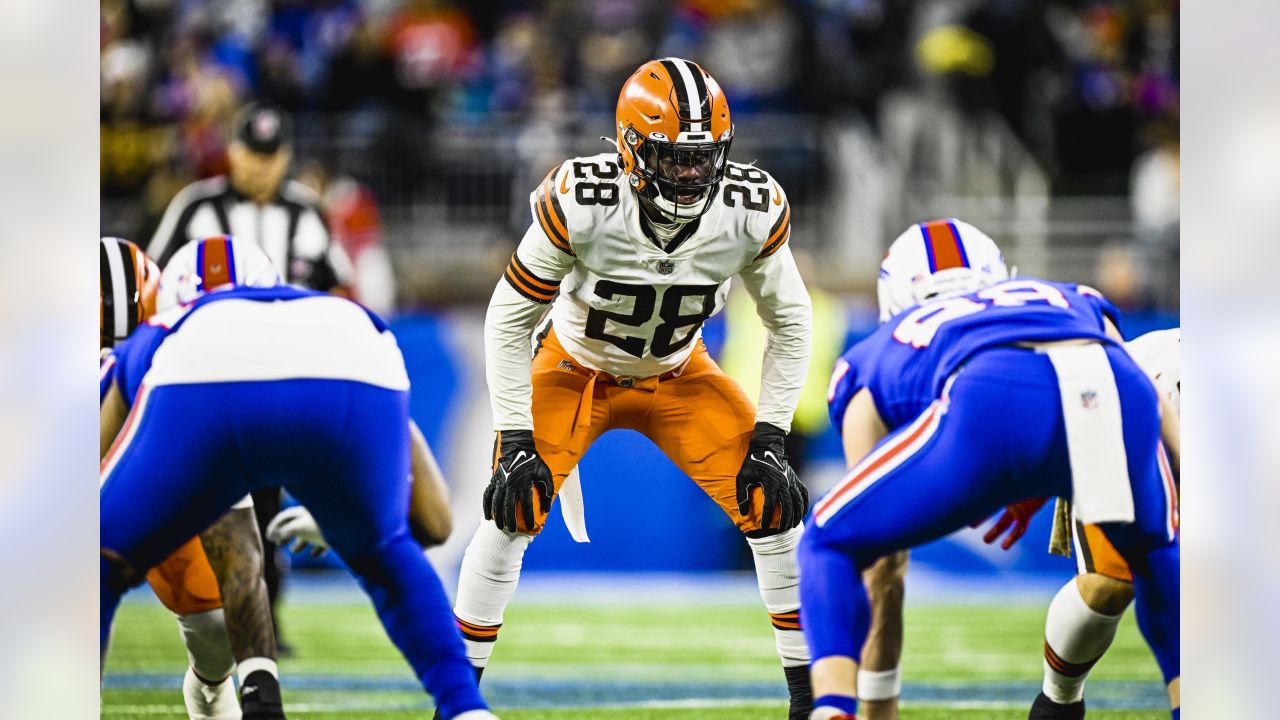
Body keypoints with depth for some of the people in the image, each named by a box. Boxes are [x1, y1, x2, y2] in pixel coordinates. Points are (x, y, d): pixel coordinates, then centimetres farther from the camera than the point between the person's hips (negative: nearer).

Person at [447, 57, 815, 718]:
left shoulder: (752, 211, -25)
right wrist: (516, 442, -23)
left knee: (771, 502, -12)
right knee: (514, 509, -19)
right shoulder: (579, 204, -33)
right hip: (574, 370, -2)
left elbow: (789, 325, -8)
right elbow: (508, 322, -20)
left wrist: (768, 439, -14)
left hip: (678, 377, 2)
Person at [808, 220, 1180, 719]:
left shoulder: (873, 359, 40)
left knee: (830, 545, 20)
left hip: (995, 400, -2)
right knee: (1157, 553, 35)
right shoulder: (1072, 301, 46)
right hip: (1119, 392, 2)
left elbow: (885, 522, 39)